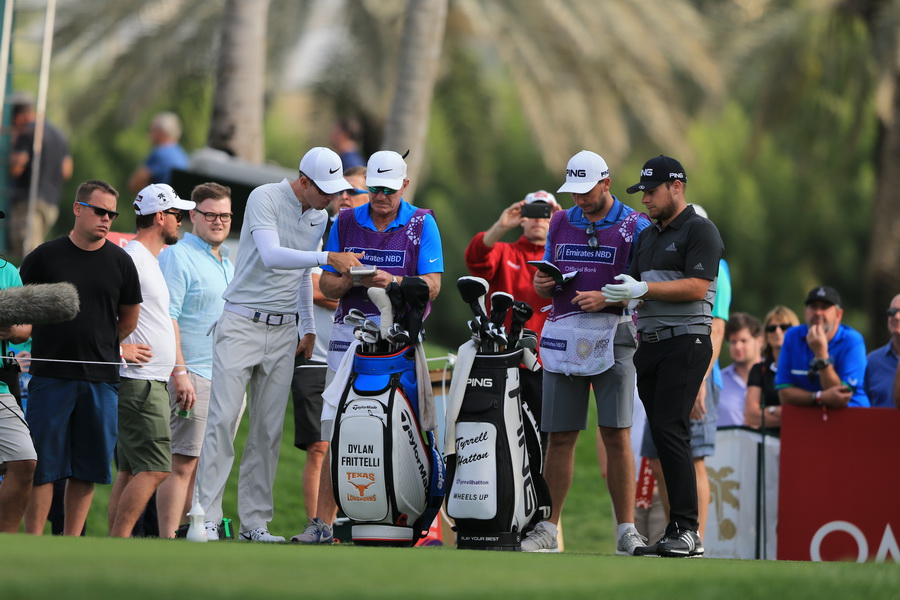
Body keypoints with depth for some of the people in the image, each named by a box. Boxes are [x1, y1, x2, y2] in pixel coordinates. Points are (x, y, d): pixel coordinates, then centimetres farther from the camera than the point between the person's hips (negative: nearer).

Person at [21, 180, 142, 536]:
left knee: (88, 465, 4)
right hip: (50, 375, -2)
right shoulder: (45, 256, 2)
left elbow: (129, 320, 18)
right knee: (43, 464, -4)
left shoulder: (120, 262, 8)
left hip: (101, 377, 2)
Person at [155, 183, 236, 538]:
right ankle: (168, 541, -11)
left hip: (226, 377, 9)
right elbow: (166, 318, -15)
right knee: (184, 463, -11)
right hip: (193, 375, -8)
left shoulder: (228, 262, 20)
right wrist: (179, 372, -22)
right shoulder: (178, 257, -7)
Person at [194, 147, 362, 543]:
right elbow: (271, 255, -27)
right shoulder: (265, 199, -11)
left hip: (283, 332, 6)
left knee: (269, 430, 3)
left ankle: (255, 522, 6)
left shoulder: (320, 216, 10)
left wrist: (308, 328, 20)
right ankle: (205, 518, -9)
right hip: (242, 324, -6)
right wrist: (327, 257, -34)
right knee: (223, 420, -10)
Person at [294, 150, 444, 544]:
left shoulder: (422, 224, 5)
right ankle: (323, 522, 0)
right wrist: (349, 280, -11)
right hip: (351, 333, 2)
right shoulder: (346, 222, 13)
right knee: (336, 430, -2)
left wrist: (392, 282, -20)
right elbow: (326, 284, 12)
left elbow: (431, 286, -2)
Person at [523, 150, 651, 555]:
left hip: (612, 335, -4)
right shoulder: (561, 223, 16)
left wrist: (607, 299, -19)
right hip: (563, 335, 4)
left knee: (616, 434, -7)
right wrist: (542, 285, -1)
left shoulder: (635, 226, 1)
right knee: (560, 436, 4)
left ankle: (626, 530, -3)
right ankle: (549, 528, 9)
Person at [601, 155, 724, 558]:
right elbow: (636, 288, 22)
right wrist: (610, 295, 1)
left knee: (669, 430, -16)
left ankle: (688, 531, -17)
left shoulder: (700, 231, -5)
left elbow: (696, 287, -15)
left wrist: (643, 289, -18)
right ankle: (676, 534, 5)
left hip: (686, 342, -8)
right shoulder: (647, 237, 22)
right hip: (650, 344, 8)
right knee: (662, 434, 4)